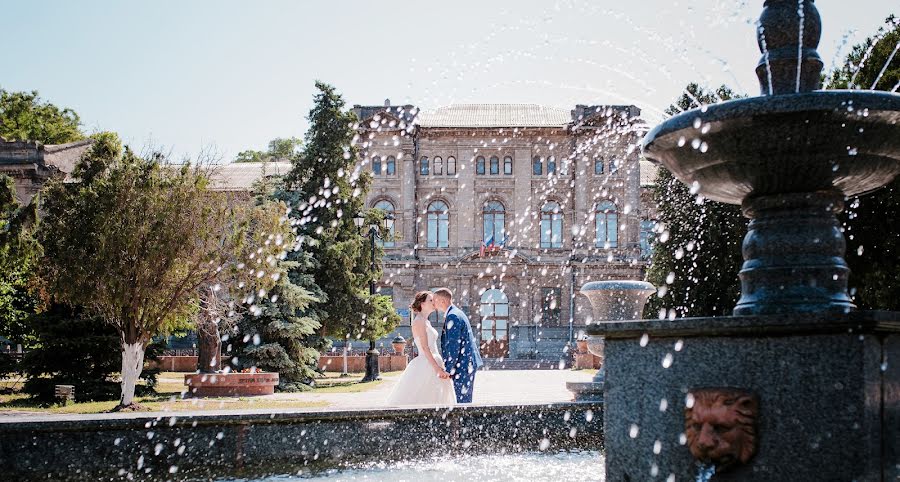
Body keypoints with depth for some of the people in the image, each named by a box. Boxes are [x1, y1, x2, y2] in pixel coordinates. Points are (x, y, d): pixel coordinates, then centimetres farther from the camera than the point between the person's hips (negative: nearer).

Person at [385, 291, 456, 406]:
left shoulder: (426, 322, 17)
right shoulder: (419, 321, -11)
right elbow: (425, 347, -18)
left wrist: (440, 368, 16)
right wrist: (438, 369, -21)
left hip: (433, 364, 10)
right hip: (426, 366, -10)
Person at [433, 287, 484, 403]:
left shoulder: (452, 316, -15)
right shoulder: (457, 313, 17)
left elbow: (453, 346, -20)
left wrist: (448, 370, -16)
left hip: (463, 367, -10)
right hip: (468, 363, 10)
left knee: (462, 401, -7)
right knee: (465, 401, 12)